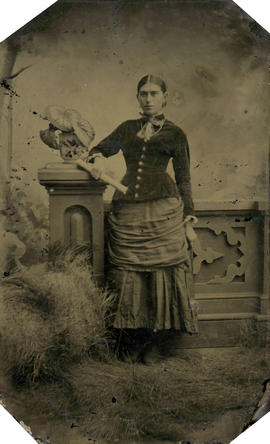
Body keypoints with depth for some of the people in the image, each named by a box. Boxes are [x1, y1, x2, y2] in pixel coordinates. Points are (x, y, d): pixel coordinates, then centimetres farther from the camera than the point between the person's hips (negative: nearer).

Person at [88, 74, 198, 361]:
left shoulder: (175, 134, 10)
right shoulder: (127, 128, 17)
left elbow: (183, 178, 11)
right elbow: (99, 148, 26)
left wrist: (188, 215, 6)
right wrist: (98, 159, 1)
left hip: (163, 207, -2)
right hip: (127, 207, 3)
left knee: (165, 264, -5)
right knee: (126, 269, 1)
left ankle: (160, 323, 7)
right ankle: (131, 328, 10)